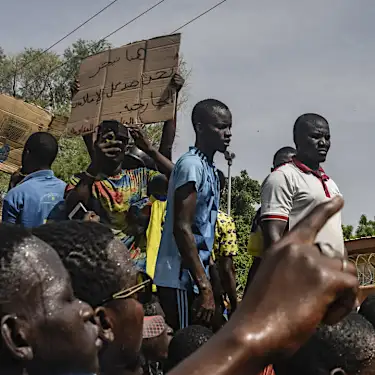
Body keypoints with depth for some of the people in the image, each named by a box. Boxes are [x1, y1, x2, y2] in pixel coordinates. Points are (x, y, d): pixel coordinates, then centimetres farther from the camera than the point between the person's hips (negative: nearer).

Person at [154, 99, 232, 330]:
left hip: (194, 278, 9)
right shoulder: (191, 165, -13)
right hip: (181, 280, -9)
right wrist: (205, 287, -22)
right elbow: (182, 229, -20)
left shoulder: (210, 169, 16)